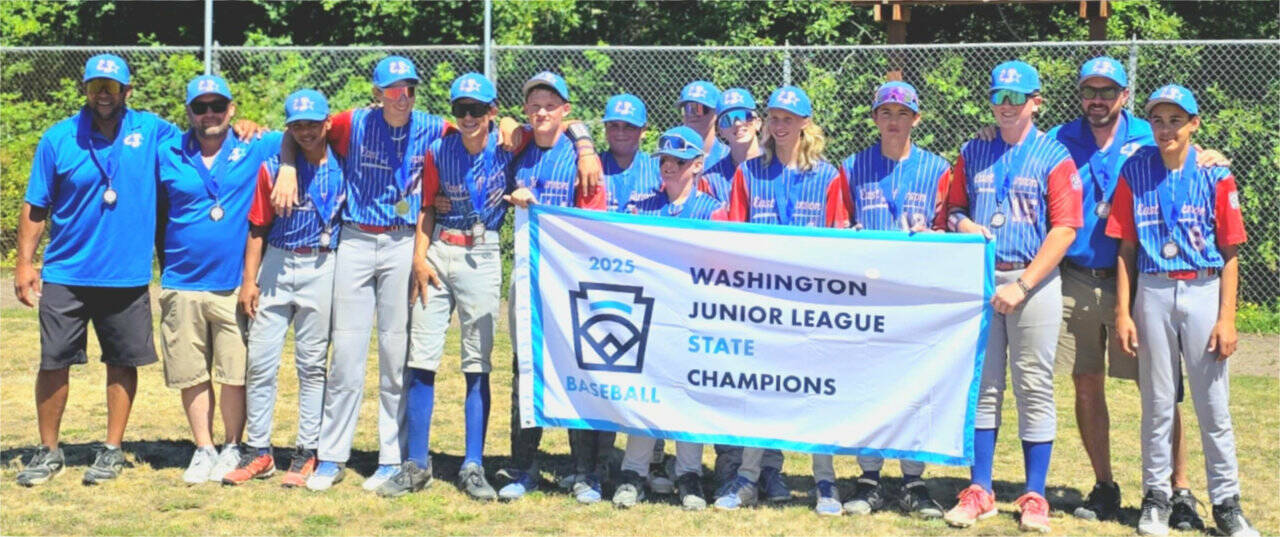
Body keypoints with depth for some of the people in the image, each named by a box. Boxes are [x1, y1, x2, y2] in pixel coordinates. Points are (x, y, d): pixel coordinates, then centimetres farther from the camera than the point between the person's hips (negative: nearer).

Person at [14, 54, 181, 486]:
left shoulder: (152, 131, 1)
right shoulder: (59, 138, 0)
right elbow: (36, 206, 3)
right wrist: (24, 262, -2)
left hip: (128, 276, 0)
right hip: (66, 275, 0)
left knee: (123, 363, 7)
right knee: (53, 363, 2)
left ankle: (113, 451, 20)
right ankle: (48, 452, 16)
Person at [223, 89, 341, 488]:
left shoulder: (343, 168, 1)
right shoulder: (272, 168, 2)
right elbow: (258, 228, 4)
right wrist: (249, 279, -1)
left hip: (322, 269, -1)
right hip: (276, 265, 1)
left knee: (312, 364, 5)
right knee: (260, 362, 1)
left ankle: (307, 453, 13)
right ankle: (259, 451, 11)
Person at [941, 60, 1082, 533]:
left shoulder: (1054, 157, -1)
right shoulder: (973, 153, 11)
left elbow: (1064, 230, -8)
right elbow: (953, 207, 17)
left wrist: (1021, 286, -15)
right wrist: (963, 224, -8)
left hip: (1034, 281, -3)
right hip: (979, 279, 4)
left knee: (1034, 389, 0)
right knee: (982, 387, 6)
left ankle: (1035, 497, 7)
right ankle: (979, 491, 13)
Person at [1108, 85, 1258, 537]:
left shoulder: (1215, 175, 0)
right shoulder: (1135, 172, 3)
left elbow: (1229, 253, 0)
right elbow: (1126, 247, 4)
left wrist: (1227, 317, -6)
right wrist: (1123, 311, -1)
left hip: (1204, 291, -1)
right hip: (1153, 292, 1)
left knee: (1214, 406, 2)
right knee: (1156, 402, 8)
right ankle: (1156, 497, 17)